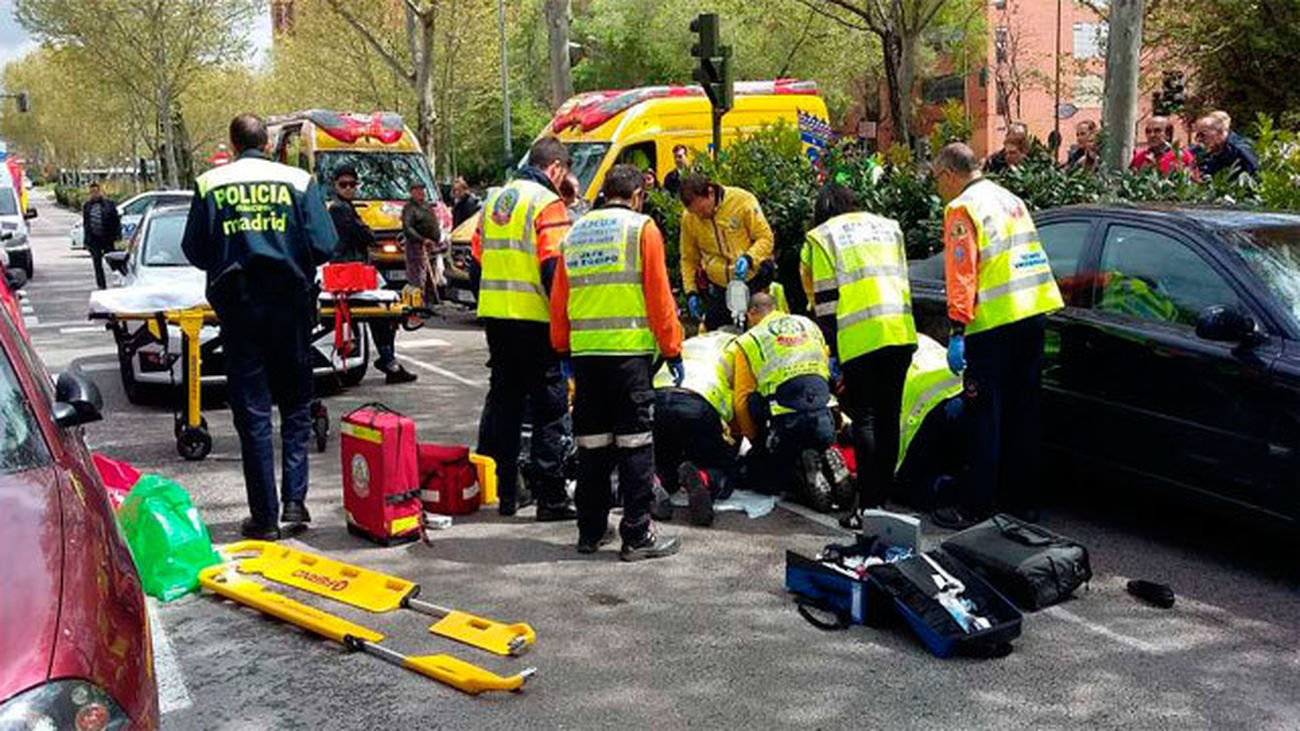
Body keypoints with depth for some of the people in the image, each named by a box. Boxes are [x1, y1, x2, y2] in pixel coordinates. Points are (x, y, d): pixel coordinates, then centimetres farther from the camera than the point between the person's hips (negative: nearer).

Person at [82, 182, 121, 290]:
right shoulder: (87, 206, 9)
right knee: (97, 264, 1)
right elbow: (85, 224, 15)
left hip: (107, 238, -3)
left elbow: (117, 222, 0)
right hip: (94, 239, 3)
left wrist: (117, 237, -7)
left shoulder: (109, 204, 0)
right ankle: (101, 286, 6)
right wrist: (87, 240, 10)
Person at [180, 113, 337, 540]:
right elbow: (324, 247, -6)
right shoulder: (299, 181, -1)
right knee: (296, 406, 14)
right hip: (290, 306, 0)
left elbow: (194, 251, 3)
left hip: (237, 307, 0)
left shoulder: (209, 185, 2)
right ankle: (294, 501, 4)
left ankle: (264, 517, 6)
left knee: (252, 413, 5)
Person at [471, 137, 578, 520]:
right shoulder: (547, 204, -9)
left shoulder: (495, 199, 15)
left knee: (502, 402, 14)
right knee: (550, 407, 0)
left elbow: (476, 262, 18)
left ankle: (505, 491, 20)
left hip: (495, 317, 8)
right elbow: (554, 269, -17)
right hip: (534, 320, -7)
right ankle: (550, 498, 2)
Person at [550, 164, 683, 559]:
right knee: (635, 442, -1)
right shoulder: (642, 229, 0)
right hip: (628, 351, -5)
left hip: (584, 351, 5)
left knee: (592, 444, 12)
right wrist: (672, 350, 1)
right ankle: (637, 535, 1)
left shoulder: (574, 233, 15)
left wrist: (564, 349, 24)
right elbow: (659, 296, -5)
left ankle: (591, 530, 19)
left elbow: (559, 301, 16)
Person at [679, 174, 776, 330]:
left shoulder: (743, 201, -13)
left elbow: (765, 238, -8)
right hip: (718, 287, 3)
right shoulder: (688, 217, -3)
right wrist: (691, 291, -1)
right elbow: (689, 259, 8)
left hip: (751, 280, -2)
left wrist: (749, 258, -26)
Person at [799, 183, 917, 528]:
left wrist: (833, 352, 3)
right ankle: (884, 497, 16)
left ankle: (869, 507, -2)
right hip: (901, 332, 5)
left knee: (865, 420, 0)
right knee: (888, 417, 12)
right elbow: (903, 280, 21)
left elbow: (824, 299, 1)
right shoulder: (888, 226, 23)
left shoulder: (821, 237, 8)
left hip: (859, 337, -4)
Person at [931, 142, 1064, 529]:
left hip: (994, 324, -8)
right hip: (1034, 314, 8)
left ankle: (975, 508, 1)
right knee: (1023, 412, 13)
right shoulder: (1010, 199, 19)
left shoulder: (962, 208, -8)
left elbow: (962, 273, -16)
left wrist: (957, 332, -18)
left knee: (985, 417, -3)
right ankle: (1022, 500, 21)